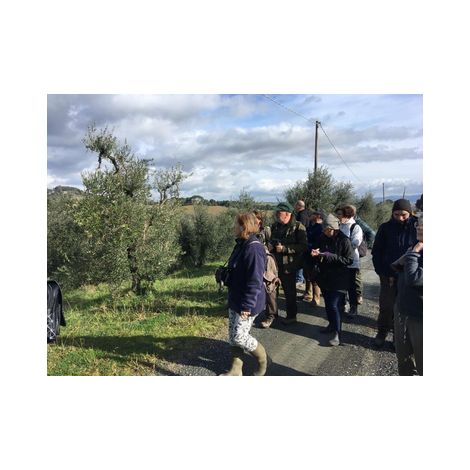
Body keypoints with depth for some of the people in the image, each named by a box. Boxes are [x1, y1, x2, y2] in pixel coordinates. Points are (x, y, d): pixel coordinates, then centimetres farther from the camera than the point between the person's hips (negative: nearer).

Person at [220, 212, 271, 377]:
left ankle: (263, 359, 26)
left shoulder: (253, 249, -25)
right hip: (235, 300, 10)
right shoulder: (241, 245, 7)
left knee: (240, 337, 0)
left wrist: (247, 305, -24)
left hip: (247, 303, -10)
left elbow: (255, 281, -26)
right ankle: (236, 370, 29)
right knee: (233, 335, 15)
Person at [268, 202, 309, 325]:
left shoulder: (298, 227, -13)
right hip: (275, 263, 7)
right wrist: (270, 245, 1)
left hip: (288, 265, -6)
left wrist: (285, 248, -25)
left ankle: (291, 316, 27)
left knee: (290, 291, 8)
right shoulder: (275, 226, 10)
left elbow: (304, 246, -19)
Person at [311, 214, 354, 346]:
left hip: (339, 279, -6)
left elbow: (349, 260, -14)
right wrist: (316, 254, -7)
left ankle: (337, 334, -1)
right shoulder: (323, 239, 5)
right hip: (325, 277, 6)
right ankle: (332, 324, 35)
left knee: (335, 305, -9)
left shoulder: (344, 240, -12)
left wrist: (331, 256, -22)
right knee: (328, 303, 16)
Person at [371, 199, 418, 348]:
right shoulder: (386, 228, -2)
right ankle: (383, 332, 24)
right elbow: (376, 251, 4)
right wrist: (381, 271, -3)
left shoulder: (416, 226, -5)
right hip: (389, 274, 0)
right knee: (387, 306, 4)